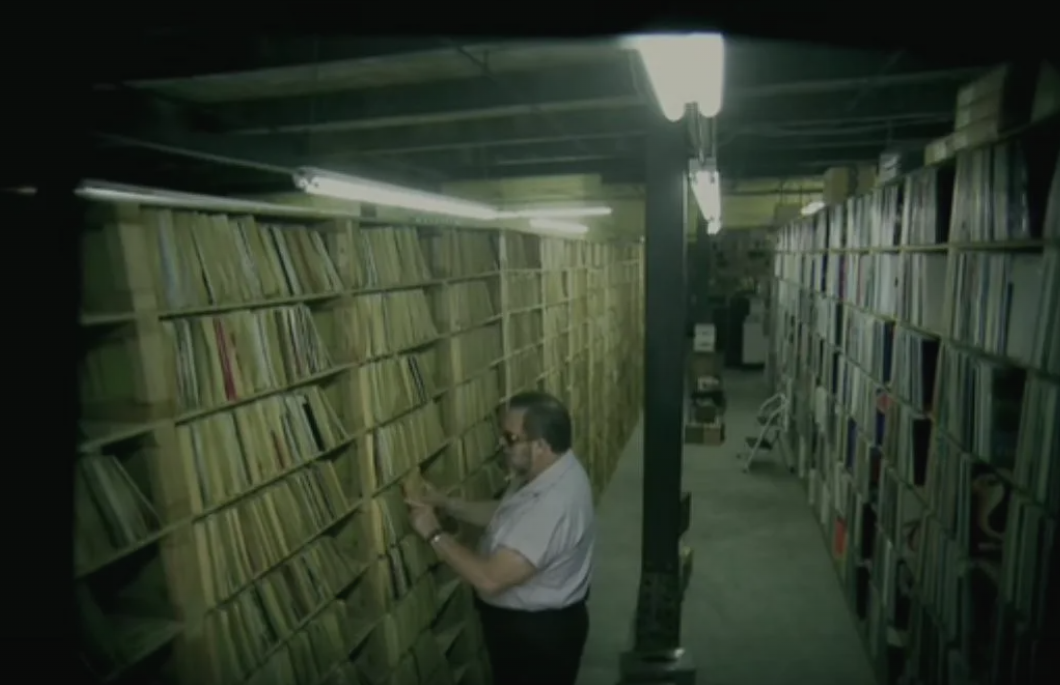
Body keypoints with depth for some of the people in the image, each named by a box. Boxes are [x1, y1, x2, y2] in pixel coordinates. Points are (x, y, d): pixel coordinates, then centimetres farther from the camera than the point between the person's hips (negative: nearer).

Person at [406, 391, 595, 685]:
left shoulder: (552, 506, -37)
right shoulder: (550, 473, -5)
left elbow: (490, 579, -36)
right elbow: (503, 515, 9)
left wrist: (434, 534, -25)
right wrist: (445, 503, -2)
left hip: (537, 632, -9)